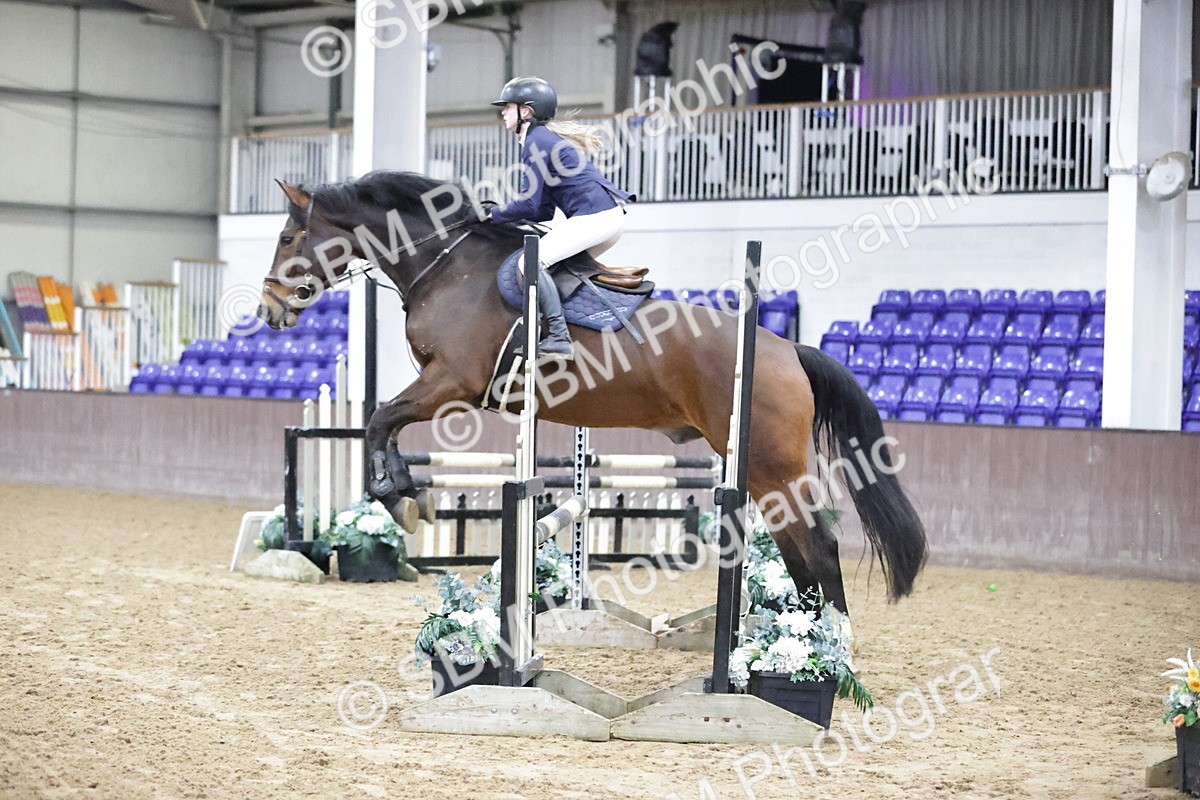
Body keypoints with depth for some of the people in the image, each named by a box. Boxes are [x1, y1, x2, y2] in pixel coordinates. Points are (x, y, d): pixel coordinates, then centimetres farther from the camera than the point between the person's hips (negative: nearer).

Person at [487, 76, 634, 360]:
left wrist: (496, 214, 4)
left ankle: (558, 338, -22)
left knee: (530, 262, -15)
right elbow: (544, 211, 23)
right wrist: (505, 214, 15)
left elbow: (529, 204, -11)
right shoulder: (549, 136, 24)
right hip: (611, 216, 11)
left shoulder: (536, 141, -6)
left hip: (594, 217, -11)